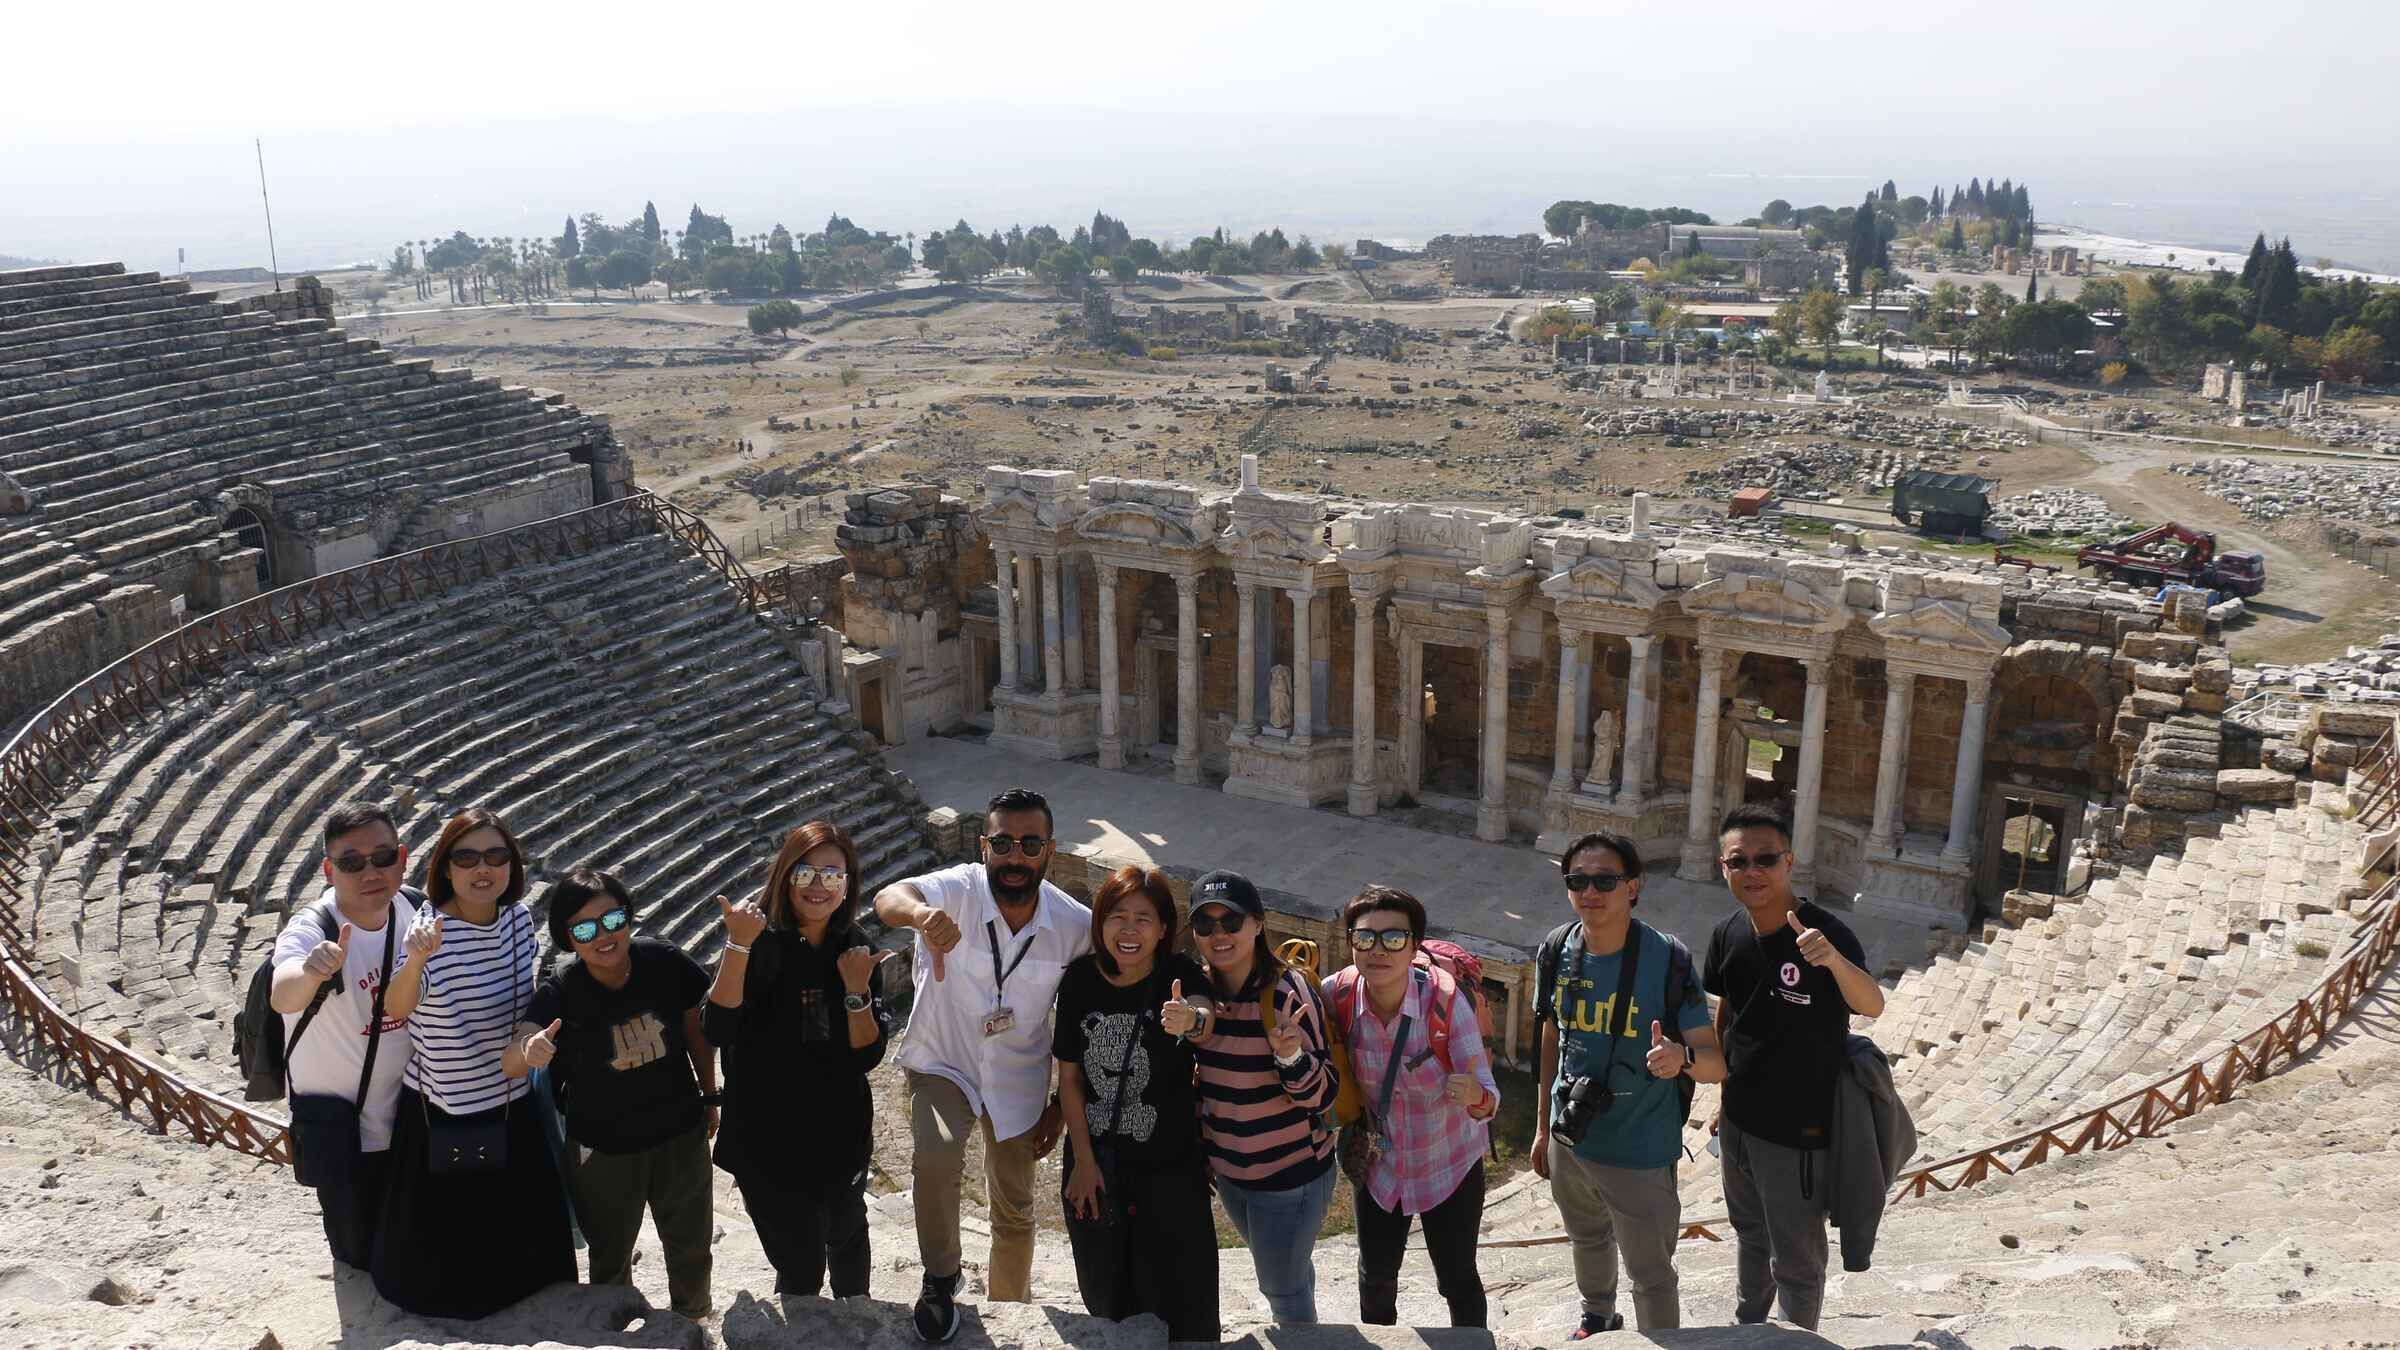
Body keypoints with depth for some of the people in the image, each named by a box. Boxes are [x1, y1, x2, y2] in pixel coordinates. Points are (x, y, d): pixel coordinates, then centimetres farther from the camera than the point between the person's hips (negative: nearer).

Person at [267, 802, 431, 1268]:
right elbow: (282, 997, -53)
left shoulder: (412, 907, -12)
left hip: (407, 1112, 4)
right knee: (360, 1248, 13)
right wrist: (310, 971, -70)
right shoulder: (311, 928, -27)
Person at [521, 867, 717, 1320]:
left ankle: (693, 1320, 51)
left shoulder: (665, 964, -20)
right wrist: (529, 1052, -54)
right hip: (602, 1150, -1)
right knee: (611, 1256, 21)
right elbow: (509, 1066, -31)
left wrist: (709, 1097, 8)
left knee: (691, 1245, 23)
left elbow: (696, 1032, -3)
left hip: (680, 1135, 2)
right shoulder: (560, 993, -22)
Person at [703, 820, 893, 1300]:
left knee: (846, 1236, 26)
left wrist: (856, 990, -22)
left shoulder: (854, 949, -6)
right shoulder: (763, 942, -18)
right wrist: (738, 945, -39)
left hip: (841, 1134, 4)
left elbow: (867, 1056, -7)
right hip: (768, 1140, -4)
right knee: (801, 1269, 2)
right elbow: (718, 1031, -31)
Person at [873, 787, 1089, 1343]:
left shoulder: (1076, 924, -17)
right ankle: (941, 1278, -5)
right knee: (936, 1158, -33)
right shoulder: (958, 890, -26)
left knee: (1015, 1214, 19)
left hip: (1019, 1080, 3)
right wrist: (920, 913, -73)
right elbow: (888, 898, -49)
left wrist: (1061, 1104, 1)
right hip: (942, 1066, -3)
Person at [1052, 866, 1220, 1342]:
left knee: (1182, 1308, 3)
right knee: (1105, 1297, 19)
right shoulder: (1081, 980, -7)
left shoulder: (1181, 976, -13)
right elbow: (1069, 1075, -1)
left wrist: (1191, 1019, -59)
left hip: (1170, 1164, -2)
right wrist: (1083, 1160, -4)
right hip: (1096, 1162, 2)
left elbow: (1207, 1016, -36)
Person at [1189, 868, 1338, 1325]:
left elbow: (1322, 1097, -23)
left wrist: (1291, 1056, -39)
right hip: (1227, 1166, 6)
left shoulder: (1288, 994, -24)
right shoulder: (1200, 991, -4)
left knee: (1284, 1291, 10)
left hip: (1290, 1172, -6)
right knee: (1281, 1269, 28)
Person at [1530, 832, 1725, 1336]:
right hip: (1570, 1137, 5)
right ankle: (1598, 1319, 57)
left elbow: (1716, 1065, -21)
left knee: (1651, 1273, 8)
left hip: (1639, 1151, -5)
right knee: (1588, 1239, 29)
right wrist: (1542, 1126, 12)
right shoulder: (1556, 952, -8)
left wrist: (1682, 1057, -44)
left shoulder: (1669, 961, -22)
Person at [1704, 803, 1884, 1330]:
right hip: (1739, 1121, 6)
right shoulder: (1728, 936, -6)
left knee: (1796, 1261, 9)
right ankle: (1746, 1328, 49)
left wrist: (1834, 959, -61)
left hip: (1798, 1132, -6)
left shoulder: (1826, 934, -24)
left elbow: (1872, 1006, -41)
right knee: (1750, 1234, 28)